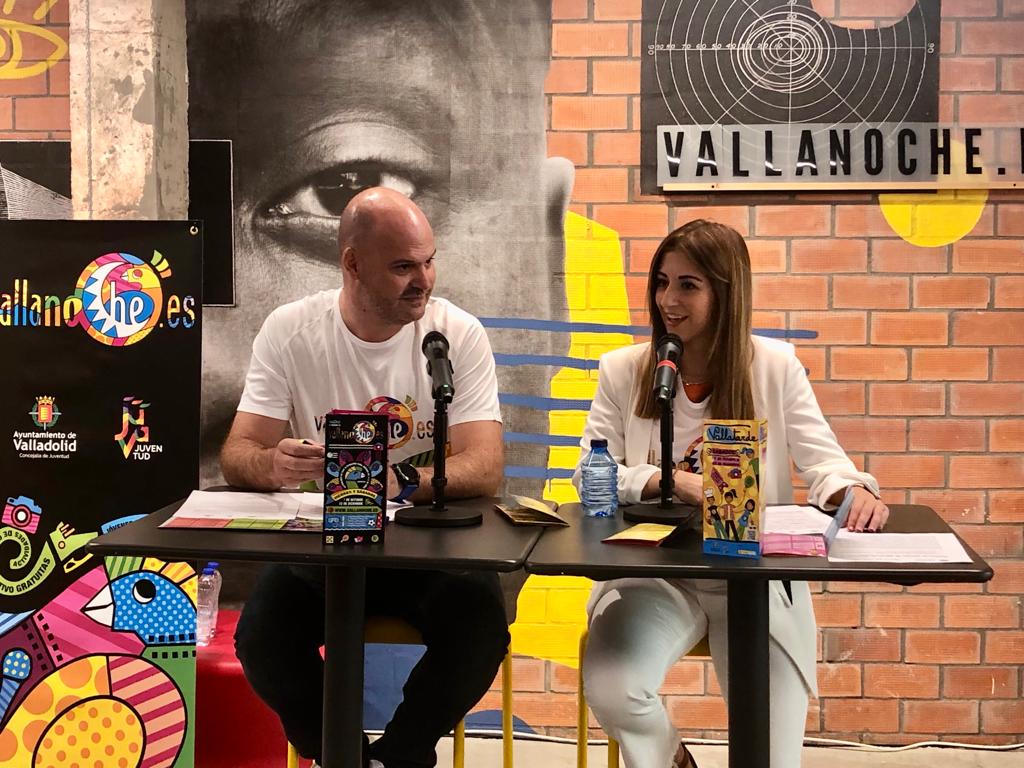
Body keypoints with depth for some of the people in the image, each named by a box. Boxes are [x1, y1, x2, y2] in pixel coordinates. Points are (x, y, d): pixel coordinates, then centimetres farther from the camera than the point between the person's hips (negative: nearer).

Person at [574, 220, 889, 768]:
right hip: (652, 575, 0)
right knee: (610, 689, -27)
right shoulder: (623, 371, 3)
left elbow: (822, 460, -1)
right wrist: (671, 483, -21)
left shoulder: (776, 367, 4)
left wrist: (854, 490, -25)